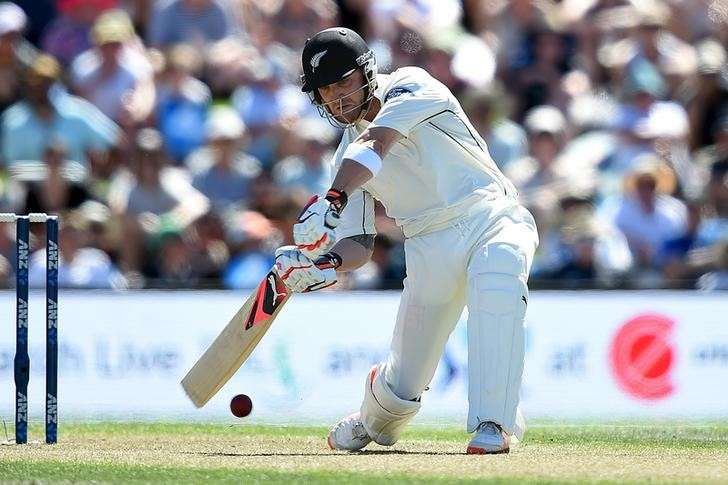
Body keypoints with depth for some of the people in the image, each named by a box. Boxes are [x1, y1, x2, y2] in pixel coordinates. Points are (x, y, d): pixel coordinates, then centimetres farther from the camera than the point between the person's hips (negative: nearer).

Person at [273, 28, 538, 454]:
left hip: (491, 217, -5)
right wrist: (324, 264, -16)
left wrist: (332, 199, -42)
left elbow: (376, 145, -26)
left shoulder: (411, 86, -8)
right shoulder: (347, 157, 9)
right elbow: (359, 244, 7)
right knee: (404, 382, 5)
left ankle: (494, 426, -41)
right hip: (431, 245, 5)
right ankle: (372, 423, 41)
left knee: (497, 287, -39)